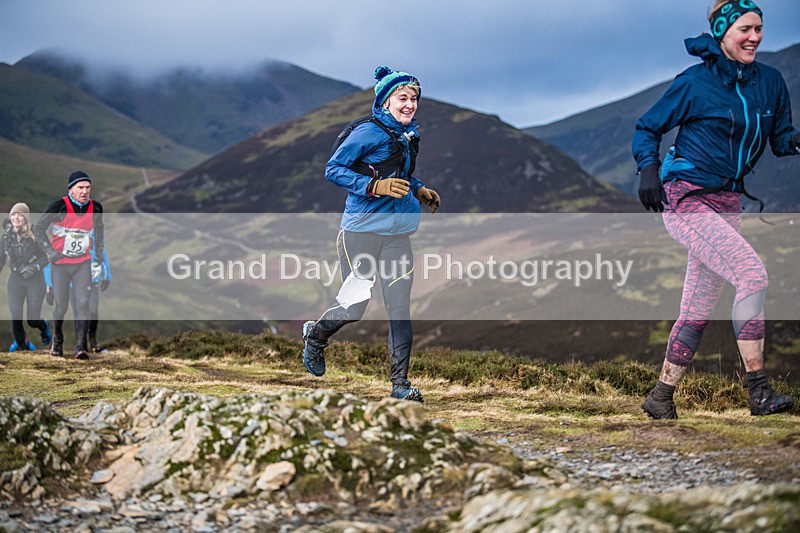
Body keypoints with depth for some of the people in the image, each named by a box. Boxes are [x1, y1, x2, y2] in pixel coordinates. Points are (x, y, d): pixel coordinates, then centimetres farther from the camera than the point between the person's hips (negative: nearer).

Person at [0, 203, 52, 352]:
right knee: (15, 316, -10)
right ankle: (22, 345, 15)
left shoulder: (35, 235, -15)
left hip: (35, 280, -2)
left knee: (32, 320, -1)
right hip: (15, 279, 2)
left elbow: (46, 257, -10)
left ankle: (43, 326, 37)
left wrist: (34, 267, -25)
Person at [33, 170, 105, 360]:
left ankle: (80, 347, -11)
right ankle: (57, 340, 30)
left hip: (83, 263, 2)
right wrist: (49, 250, -13)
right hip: (60, 263, -2)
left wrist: (98, 250, 18)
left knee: (83, 303, -12)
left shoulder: (95, 208, -2)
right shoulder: (59, 207, -14)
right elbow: (38, 228, -4)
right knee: (61, 306, 3)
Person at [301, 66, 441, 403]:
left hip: (397, 233, 6)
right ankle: (315, 335, 30)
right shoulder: (369, 132, -11)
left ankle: (400, 383, 5)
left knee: (400, 308, 0)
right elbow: (333, 169, -13)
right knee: (354, 307, -2)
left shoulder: (408, 135, 12)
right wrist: (376, 186, -22)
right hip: (361, 230, -6)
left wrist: (420, 191, 11)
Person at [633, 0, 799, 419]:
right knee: (752, 273, -23)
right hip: (685, 199, -6)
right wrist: (648, 169, -14)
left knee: (698, 312, 8)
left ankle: (661, 397, 19)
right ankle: (758, 391, -22)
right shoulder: (695, 82, -6)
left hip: (727, 205, 6)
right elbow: (647, 128, 2)